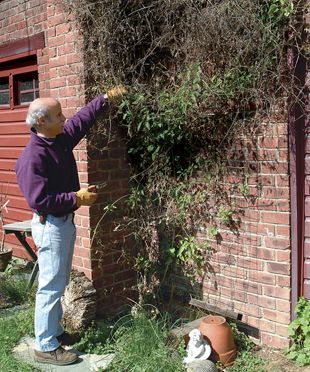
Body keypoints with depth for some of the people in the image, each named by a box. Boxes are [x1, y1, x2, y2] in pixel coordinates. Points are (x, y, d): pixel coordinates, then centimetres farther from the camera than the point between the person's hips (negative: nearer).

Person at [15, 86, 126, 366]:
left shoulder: (61, 139, 3)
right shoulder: (32, 157, -23)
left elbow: (82, 119, 19)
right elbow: (39, 199, -27)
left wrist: (106, 99, 20)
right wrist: (77, 198, -21)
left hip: (66, 221, 9)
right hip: (50, 226, -9)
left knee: (60, 283, 18)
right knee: (51, 286, -1)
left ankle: (54, 331, 33)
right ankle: (46, 347, 11)